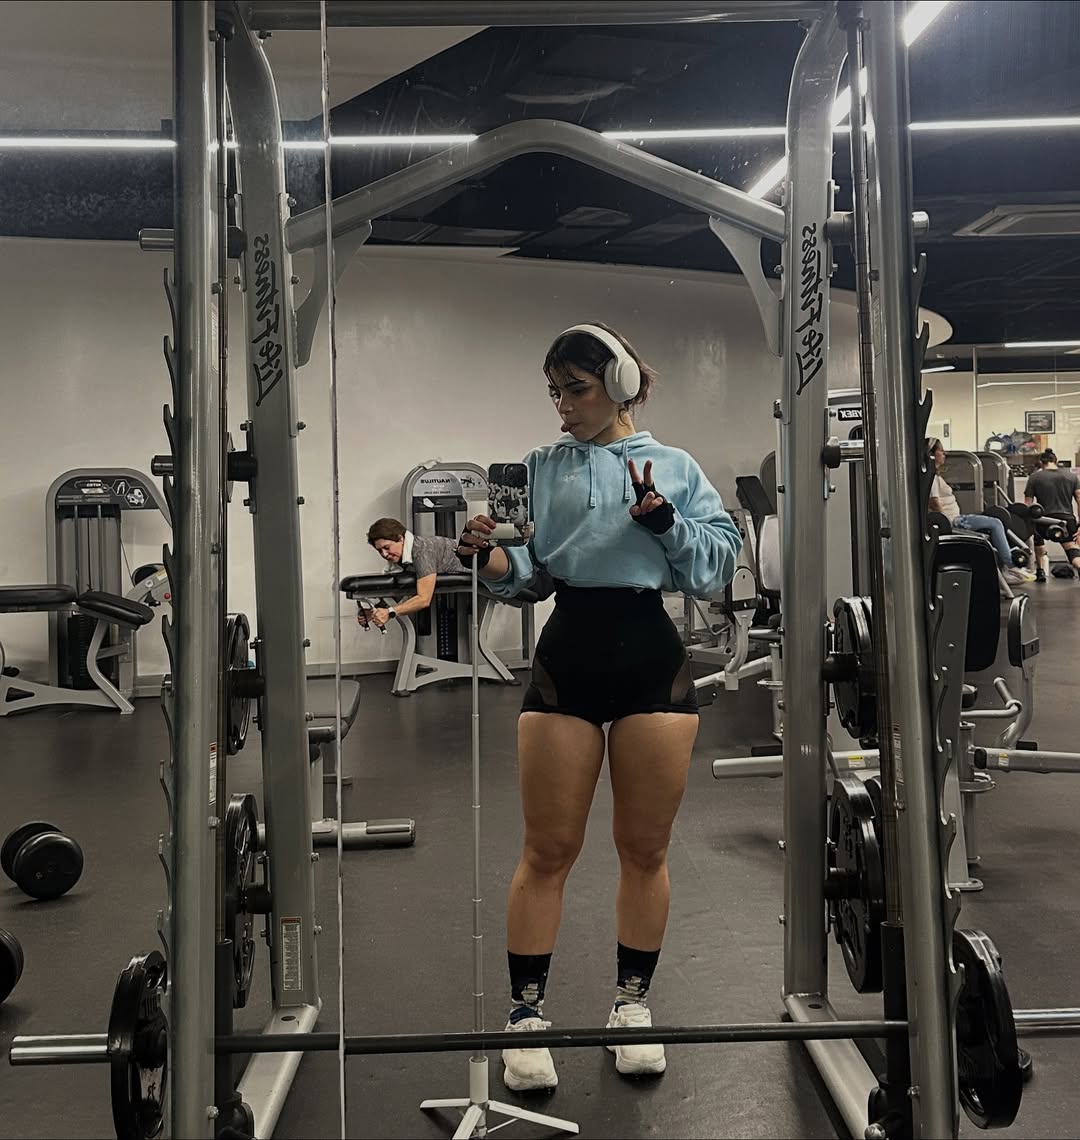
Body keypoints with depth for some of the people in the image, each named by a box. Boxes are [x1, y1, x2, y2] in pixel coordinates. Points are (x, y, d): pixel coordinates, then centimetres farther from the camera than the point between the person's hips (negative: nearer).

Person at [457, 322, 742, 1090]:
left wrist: (666, 521, -14)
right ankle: (527, 1015, 15)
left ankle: (633, 1003, 26)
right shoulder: (542, 466, 9)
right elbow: (531, 570, 5)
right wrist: (496, 563, -16)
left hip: (653, 659, 0)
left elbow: (721, 565, 1)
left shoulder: (675, 466, 7)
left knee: (646, 849, 10)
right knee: (548, 851, 4)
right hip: (567, 657, 0)